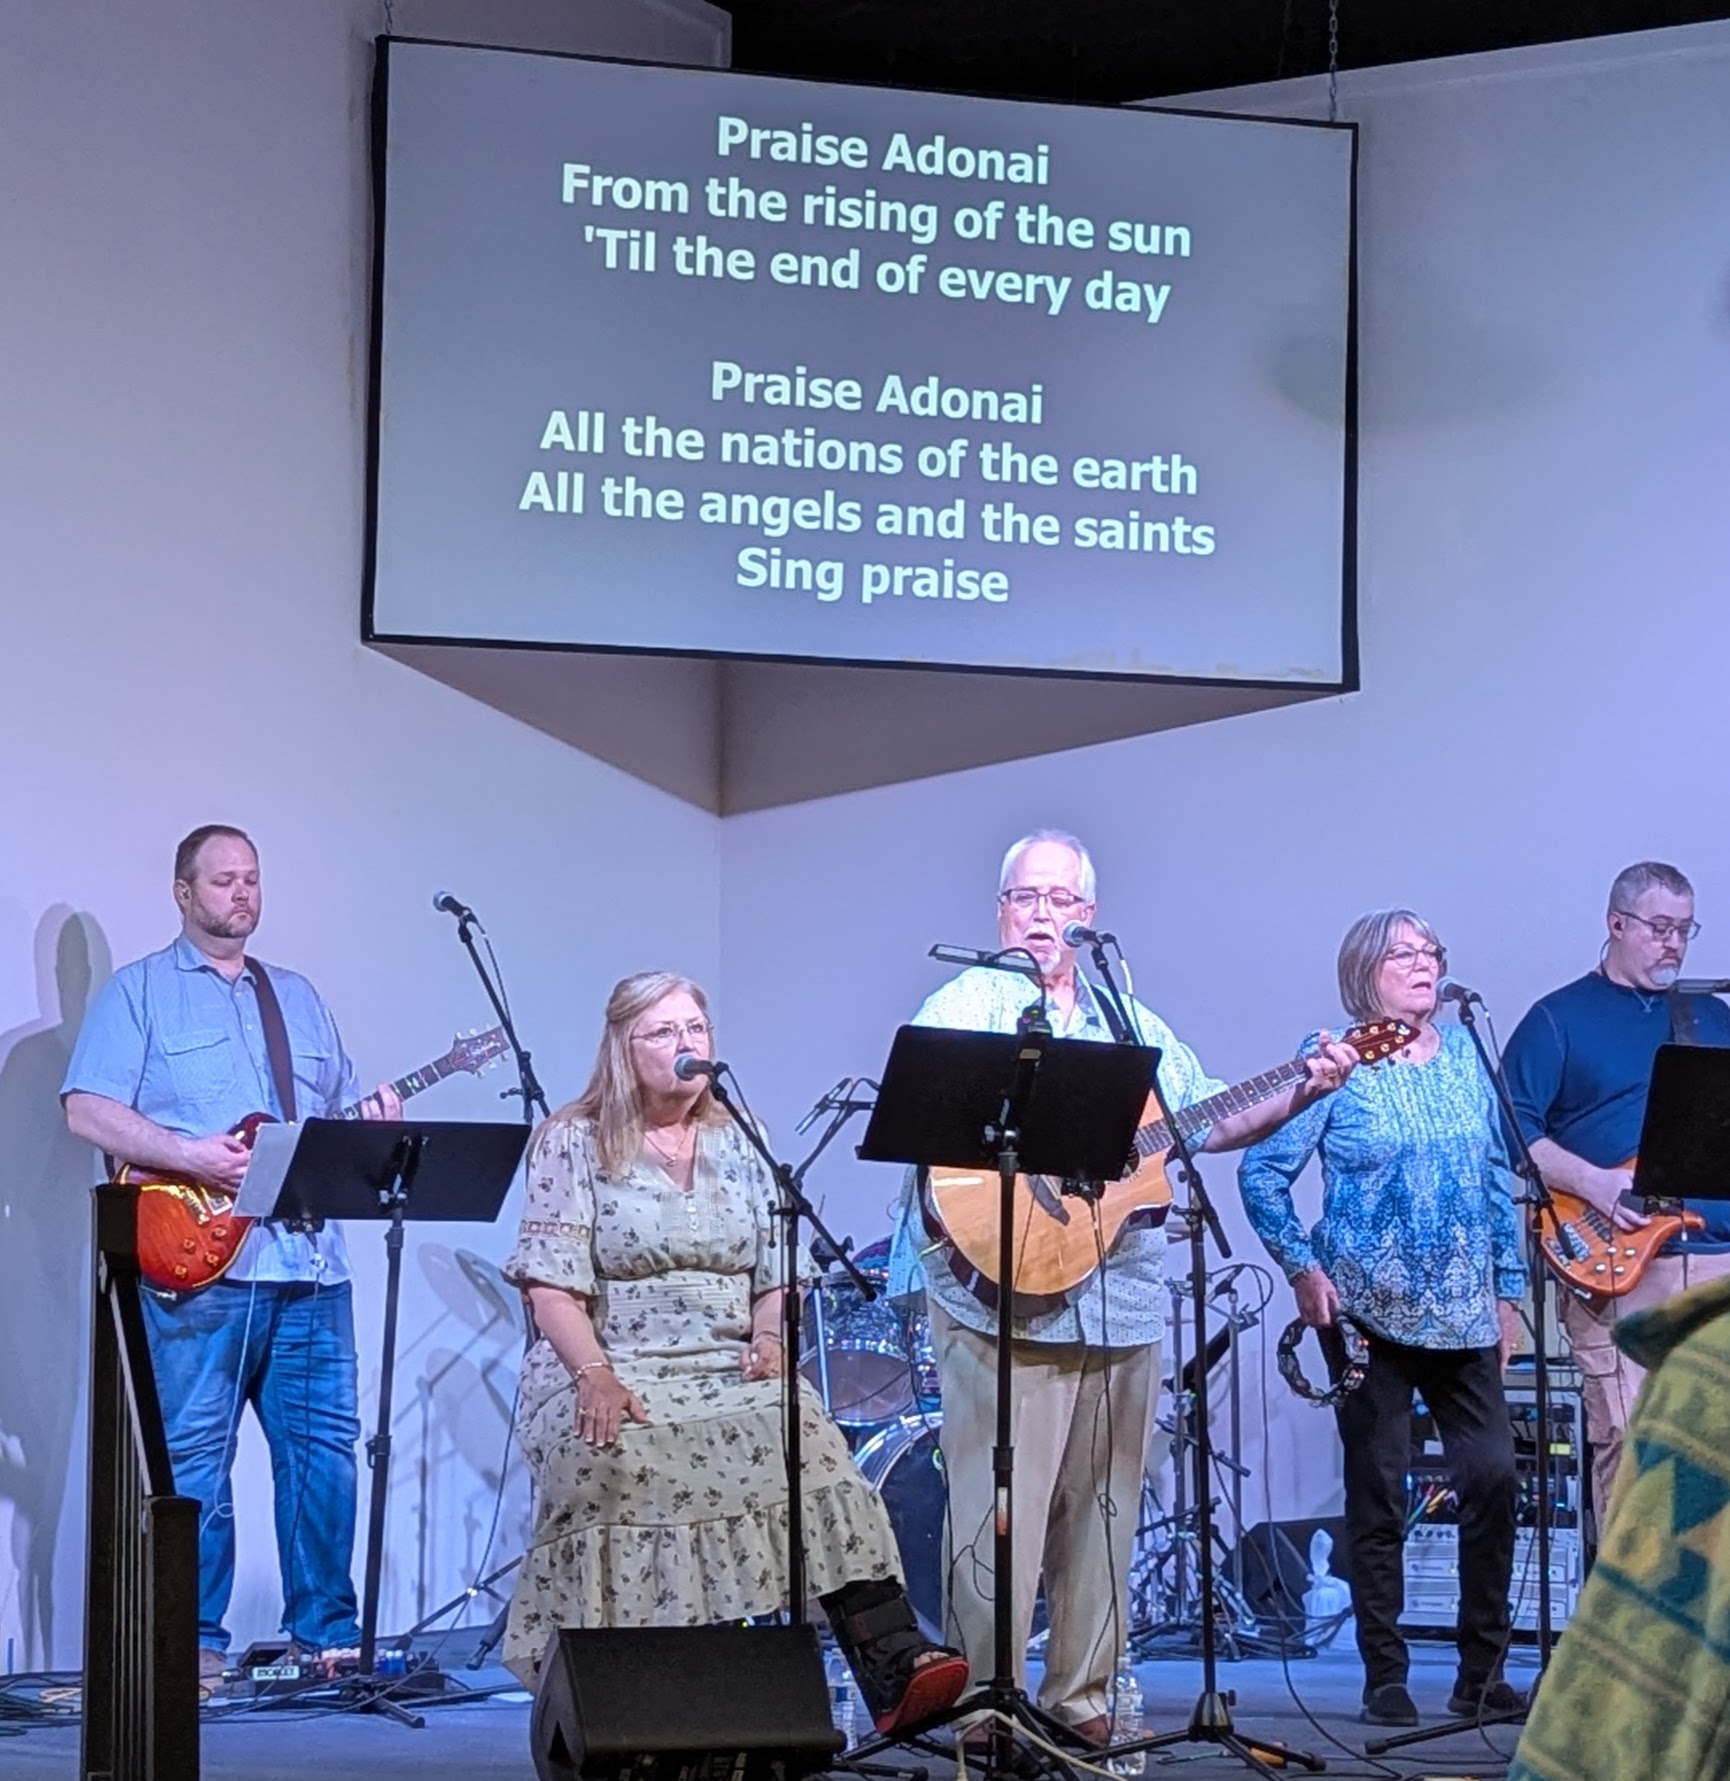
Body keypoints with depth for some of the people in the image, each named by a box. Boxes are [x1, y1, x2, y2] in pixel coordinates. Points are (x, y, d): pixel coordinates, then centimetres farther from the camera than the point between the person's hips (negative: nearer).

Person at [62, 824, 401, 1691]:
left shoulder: (299, 997, 22)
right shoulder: (138, 991, 5)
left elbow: (337, 1117, 25)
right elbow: (87, 1107, -6)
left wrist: (372, 1124, 1)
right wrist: (191, 1155, -17)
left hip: (309, 1261, 5)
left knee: (324, 1447, 4)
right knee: (192, 1456, -4)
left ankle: (326, 1629, 13)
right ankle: (194, 1642, 2)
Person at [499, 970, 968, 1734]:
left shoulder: (740, 1143, 15)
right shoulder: (572, 1142, 2)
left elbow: (776, 1276, 14)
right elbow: (553, 1286, -7)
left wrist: (769, 1340, -8)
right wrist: (594, 1376, -22)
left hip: (730, 1370, 3)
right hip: (612, 1371, -3)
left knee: (806, 1443, -30)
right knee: (611, 1460, -38)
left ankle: (893, 1664, -41)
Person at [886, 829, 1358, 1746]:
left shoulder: (1130, 1022, 19)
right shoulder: (966, 1006, 1)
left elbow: (1203, 1121, 20)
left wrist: (1300, 1095, 5)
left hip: (1121, 1305, 6)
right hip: (1007, 1299, -6)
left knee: (1102, 1517, 9)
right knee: (1000, 1520, -7)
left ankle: (1082, 1698, 18)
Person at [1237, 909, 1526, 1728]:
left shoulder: (1464, 1055, 10)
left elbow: (1498, 1176, 14)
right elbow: (1261, 1170, -5)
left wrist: (1508, 1286, 10)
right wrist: (1301, 1269, -12)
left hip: (1465, 1314, 4)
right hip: (1370, 1313, -4)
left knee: (1493, 1476, -3)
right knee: (1379, 1496, 2)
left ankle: (1481, 1674, 9)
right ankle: (1386, 1681, 10)